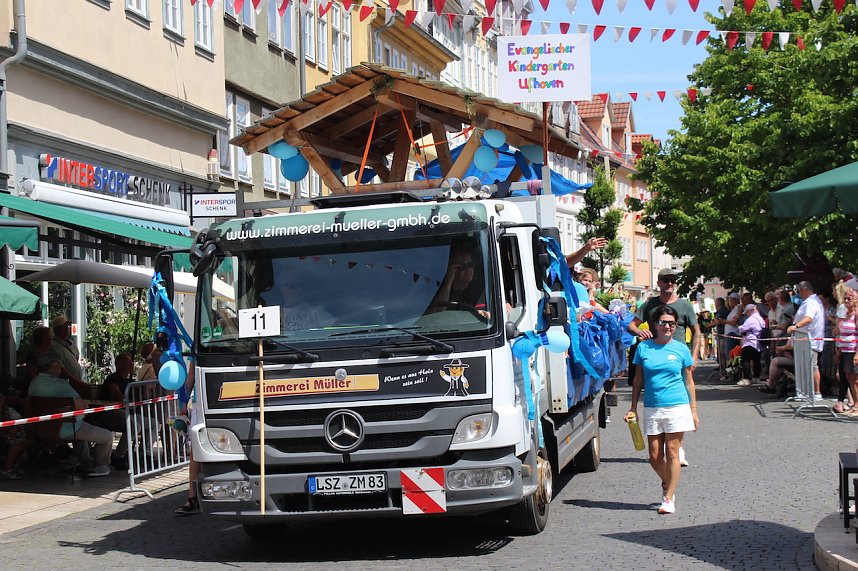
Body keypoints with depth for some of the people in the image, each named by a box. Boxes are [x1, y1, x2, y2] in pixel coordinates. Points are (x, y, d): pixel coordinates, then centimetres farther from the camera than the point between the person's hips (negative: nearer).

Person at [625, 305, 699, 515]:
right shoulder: (644, 348, 5)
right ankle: (667, 484, 32)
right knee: (655, 456, 4)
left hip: (677, 406, -2)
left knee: (672, 452, -2)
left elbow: (689, 382, 8)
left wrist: (694, 410, 5)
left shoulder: (681, 349, 3)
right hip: (652, 408, 2)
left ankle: (669, 498, 6)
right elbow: (638, 380, 11)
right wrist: (633, 407, 8)